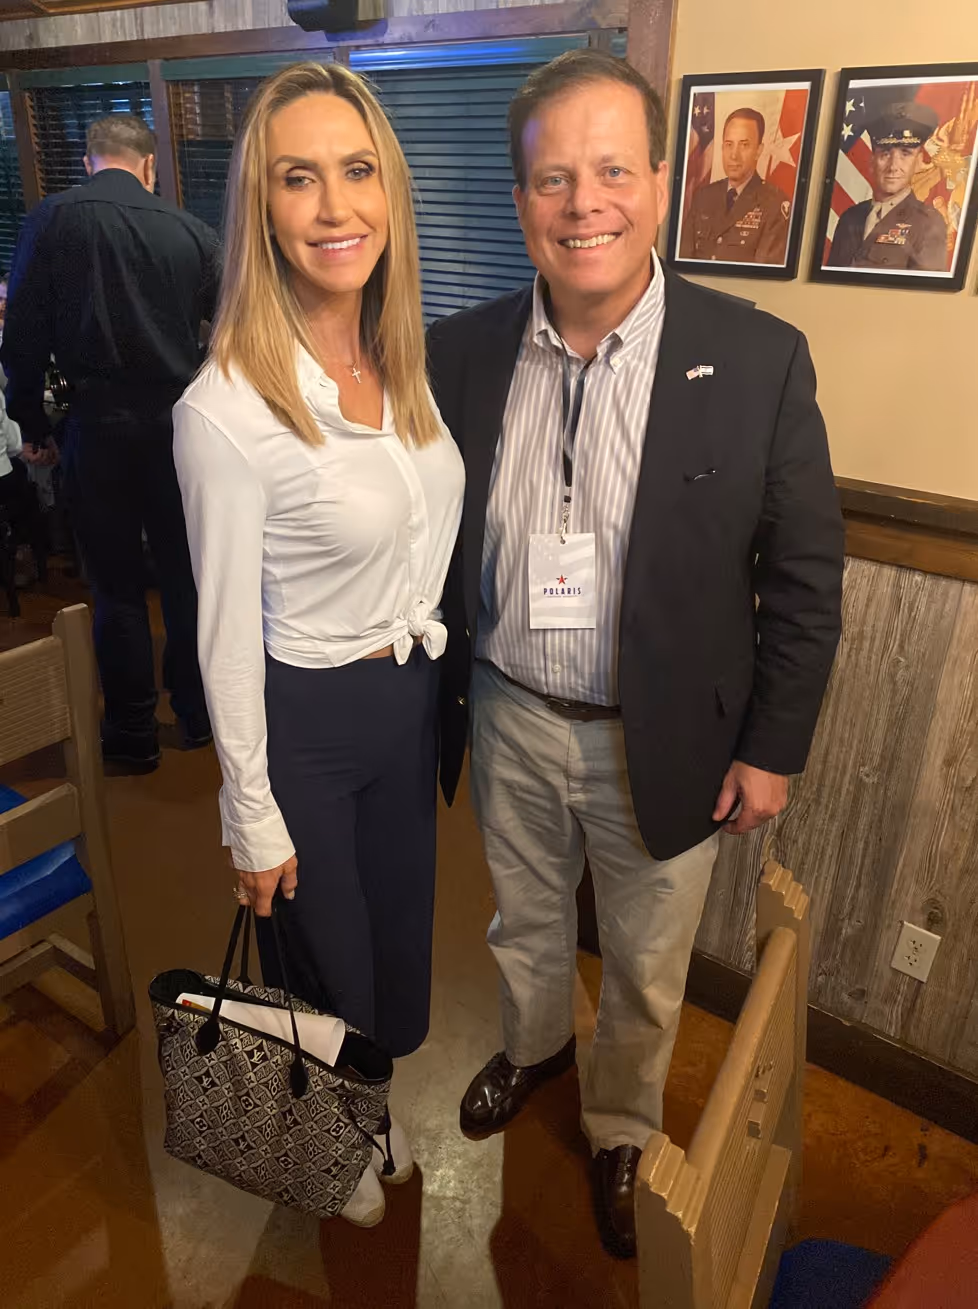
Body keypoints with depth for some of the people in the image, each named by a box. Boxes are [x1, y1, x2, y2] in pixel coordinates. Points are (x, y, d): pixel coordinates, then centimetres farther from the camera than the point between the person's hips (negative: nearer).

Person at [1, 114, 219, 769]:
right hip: (181, 425, 2)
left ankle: (133, 733, 18)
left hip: (99, 427, -1)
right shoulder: (190, 230, -2)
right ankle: (197, 712, 27)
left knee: (118, 585, 8)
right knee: (186, 576, 14)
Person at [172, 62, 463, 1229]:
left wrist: (422, 641, 14)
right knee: (325, 954, 19)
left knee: (401, 920, 26)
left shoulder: (408, 359, -3)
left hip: (410, 691, 7)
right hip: (308, 716, -6)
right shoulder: (227, 408, -25)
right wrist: (253, 820, -11)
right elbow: (226, 635, -18)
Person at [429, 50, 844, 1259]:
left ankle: (621, 1127, 50)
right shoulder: (462, 352, -6)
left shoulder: (758, 361, -14)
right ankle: (532, 1047, 59)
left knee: (645, 973, 19)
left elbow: (804, 578, -8)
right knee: (522, 924, 27)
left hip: (663, 744, -2)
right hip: (508, 721, 3)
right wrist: (436, 698, 5)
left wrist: (772, 749, -6)